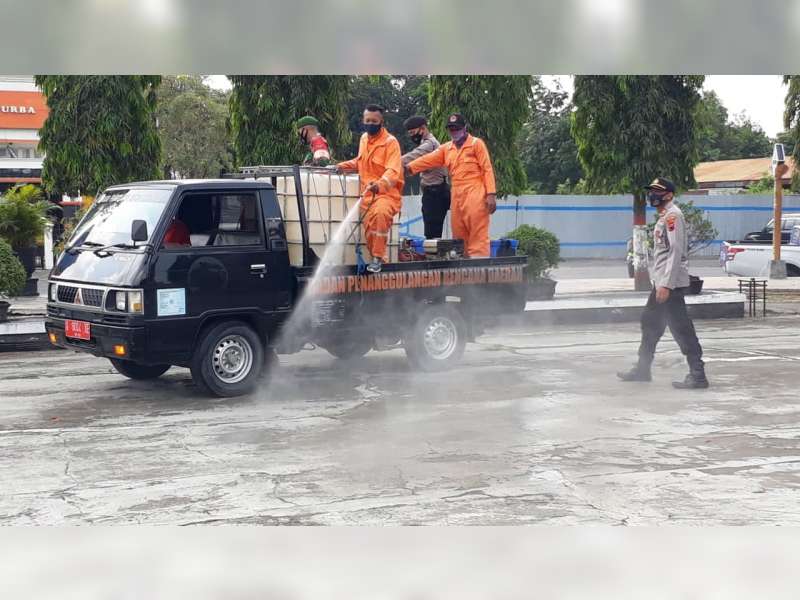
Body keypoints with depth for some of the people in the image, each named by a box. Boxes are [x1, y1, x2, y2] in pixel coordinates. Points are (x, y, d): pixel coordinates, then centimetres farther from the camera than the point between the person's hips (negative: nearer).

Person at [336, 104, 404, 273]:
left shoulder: (390, 142, -12)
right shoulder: (364, 139, 11)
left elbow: (393, 171, -24)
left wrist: (380, 184, -42)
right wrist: (343, 166, 14)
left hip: (387, 192, -7)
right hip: (367, 193, 7)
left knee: (380, 213, -35)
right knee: (369, 230, 5)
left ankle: (378, 257, -27)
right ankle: (377, 259, 25)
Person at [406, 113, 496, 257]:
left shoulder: (476, 143, 1)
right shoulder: (446, 148, 16)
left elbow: (487, 169, -4)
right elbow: (428, 160, 6)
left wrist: (491, 194, -13)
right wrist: (409, 167, -9)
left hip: (475, 196, -6)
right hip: (457, 197, 6)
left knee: (478, 235, -10)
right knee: (458, 236, 9)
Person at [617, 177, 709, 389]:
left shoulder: (672, 215, -13)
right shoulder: (664, 217, 18)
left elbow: (676, 252, -21)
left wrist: (666, 284, -25)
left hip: (671, 284, -11)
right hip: (660, 283, 11)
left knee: (681, 328, -10)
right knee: (649, 323, 17)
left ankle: (698, 375, -8)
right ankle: (643, 369, 28)